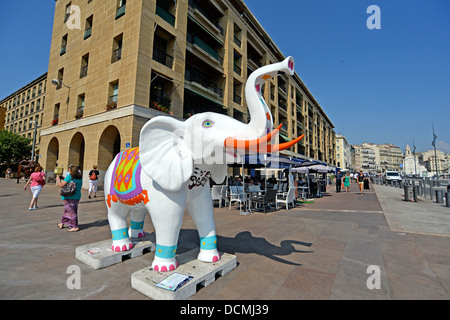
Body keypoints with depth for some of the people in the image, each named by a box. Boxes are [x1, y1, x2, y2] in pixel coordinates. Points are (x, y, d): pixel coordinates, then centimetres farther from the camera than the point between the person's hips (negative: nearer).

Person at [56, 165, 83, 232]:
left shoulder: (69, 177, -10)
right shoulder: (80, 178, 8)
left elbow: (61, 185, -11)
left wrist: (58, 179, 10)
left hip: (68, 197, -6)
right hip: (77, 196, 6)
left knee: (71, 211, -2)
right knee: (67, 210, 19)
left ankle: (75, 227, -2)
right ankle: (62, 223, 33)